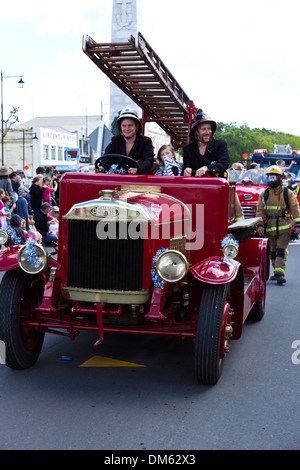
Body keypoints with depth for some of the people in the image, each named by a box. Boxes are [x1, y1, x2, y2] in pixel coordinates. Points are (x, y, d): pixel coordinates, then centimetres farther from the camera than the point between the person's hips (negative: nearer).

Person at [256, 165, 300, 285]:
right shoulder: (264, 194, 8)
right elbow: (260, 210, 6)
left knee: (281, 250, -11)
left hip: (284, 227, -3)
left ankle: (280, 273, -17)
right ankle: (277, 273, 21)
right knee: (273, 251, 10)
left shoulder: (288, 193, 1)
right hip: (270, 227, 3)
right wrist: (260, 225, -7)